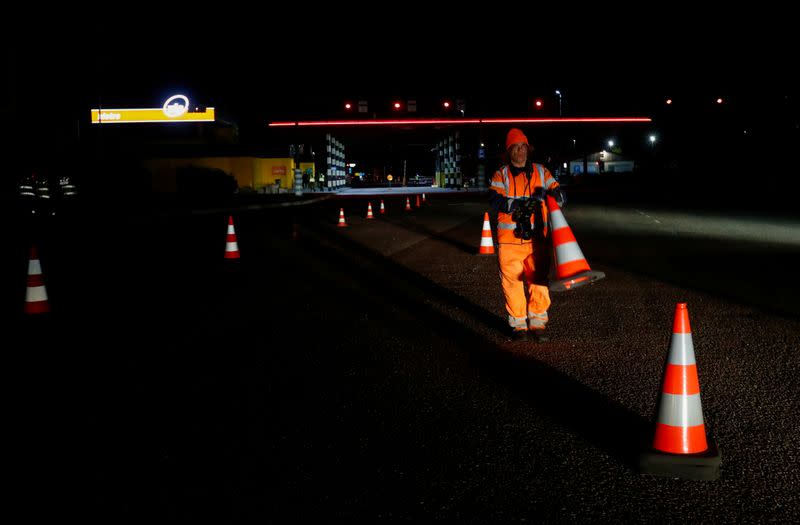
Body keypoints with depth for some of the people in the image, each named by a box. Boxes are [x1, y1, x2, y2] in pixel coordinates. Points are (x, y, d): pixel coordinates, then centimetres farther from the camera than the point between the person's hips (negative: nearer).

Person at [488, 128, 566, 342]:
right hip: (509, 239, -1)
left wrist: (553, 194, -18)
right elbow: (495, 200, -11)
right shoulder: (501, 175, 5)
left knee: (539, 280, 2)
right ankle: (518, 325, 12)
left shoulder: (541, 172, 12)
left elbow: (559, 194, 7)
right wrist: (519, 205, -26)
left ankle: (537, 323, 12)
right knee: (513, 282, 1)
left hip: (537, 238, 2)